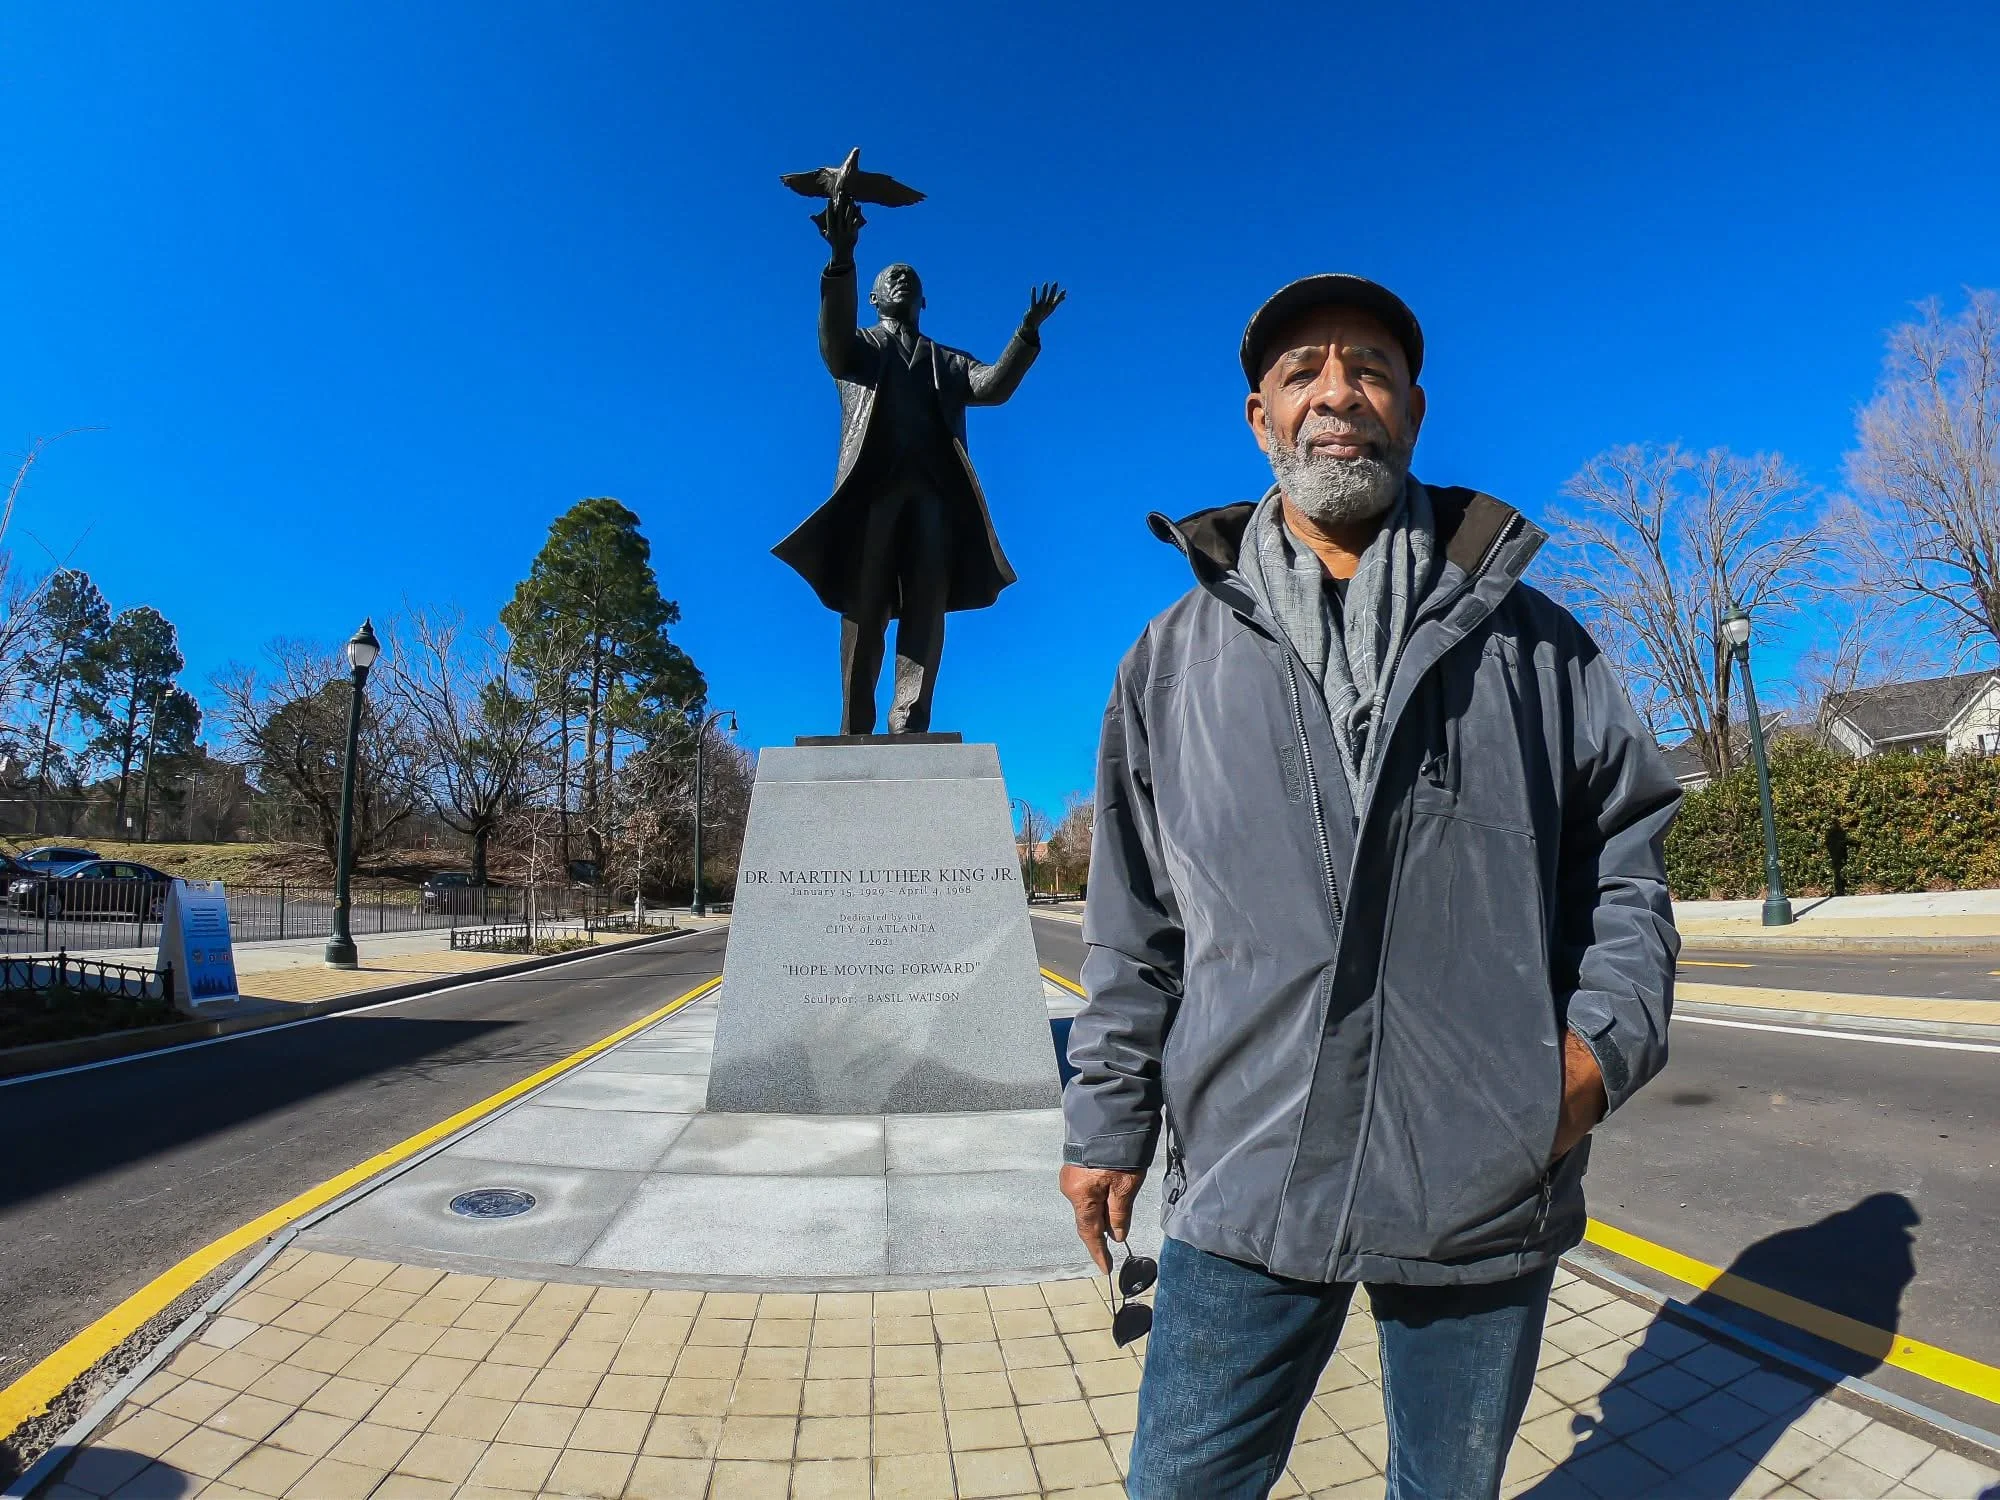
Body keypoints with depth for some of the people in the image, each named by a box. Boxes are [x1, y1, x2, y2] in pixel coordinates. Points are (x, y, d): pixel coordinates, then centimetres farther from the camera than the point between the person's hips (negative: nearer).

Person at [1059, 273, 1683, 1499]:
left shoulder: (1531, 639, 5)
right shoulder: (1176, 658, 3)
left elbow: (1626, 857, 9)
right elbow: (1137, 927, 4)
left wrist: (1606, 1035, -7)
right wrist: (1108, 1120, 4)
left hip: (1492, 1182, 1)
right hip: (1245, 1178, 0)